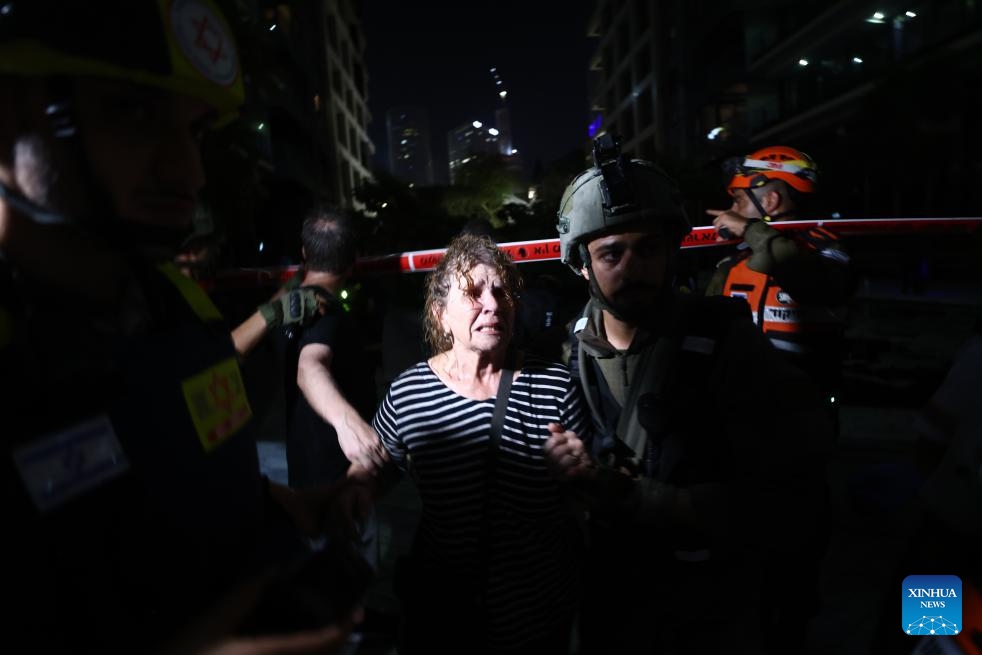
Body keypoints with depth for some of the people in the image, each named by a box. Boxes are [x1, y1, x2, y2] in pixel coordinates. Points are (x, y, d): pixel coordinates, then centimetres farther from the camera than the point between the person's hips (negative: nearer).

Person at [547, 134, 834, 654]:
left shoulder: (726, 340, -18)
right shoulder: (567, 352, -7)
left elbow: (784, 503, -21)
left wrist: (633, 498, -28)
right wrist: (569, 470, -21)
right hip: (607, 606, 3)